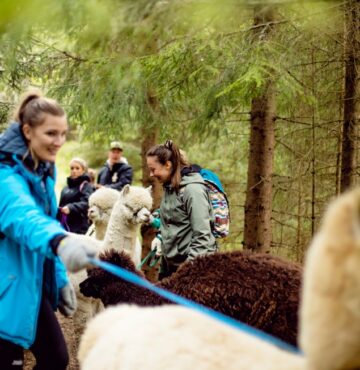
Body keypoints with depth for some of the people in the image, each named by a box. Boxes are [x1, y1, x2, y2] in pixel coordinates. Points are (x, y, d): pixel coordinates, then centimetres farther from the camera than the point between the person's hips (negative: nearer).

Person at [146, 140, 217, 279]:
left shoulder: (192, 188, -17)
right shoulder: (170, 187, 9)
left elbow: (202, 235, -21)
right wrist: (160, 238, 10)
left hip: (190, 263, -8)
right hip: (171, 262, 9)